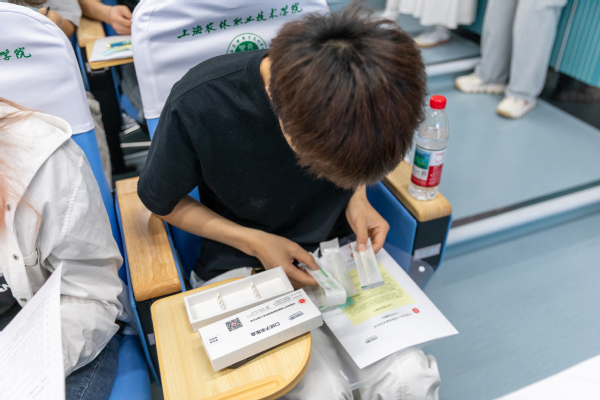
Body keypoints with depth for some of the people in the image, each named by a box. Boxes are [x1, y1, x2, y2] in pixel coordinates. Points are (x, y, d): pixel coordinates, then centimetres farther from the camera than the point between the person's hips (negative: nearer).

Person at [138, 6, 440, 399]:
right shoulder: (198, 106, -25)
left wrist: (357, 197, -10)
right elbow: (162, 202, -7)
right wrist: (254, 241, -16)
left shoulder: (359, 92, -15)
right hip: (240, 266, -2)